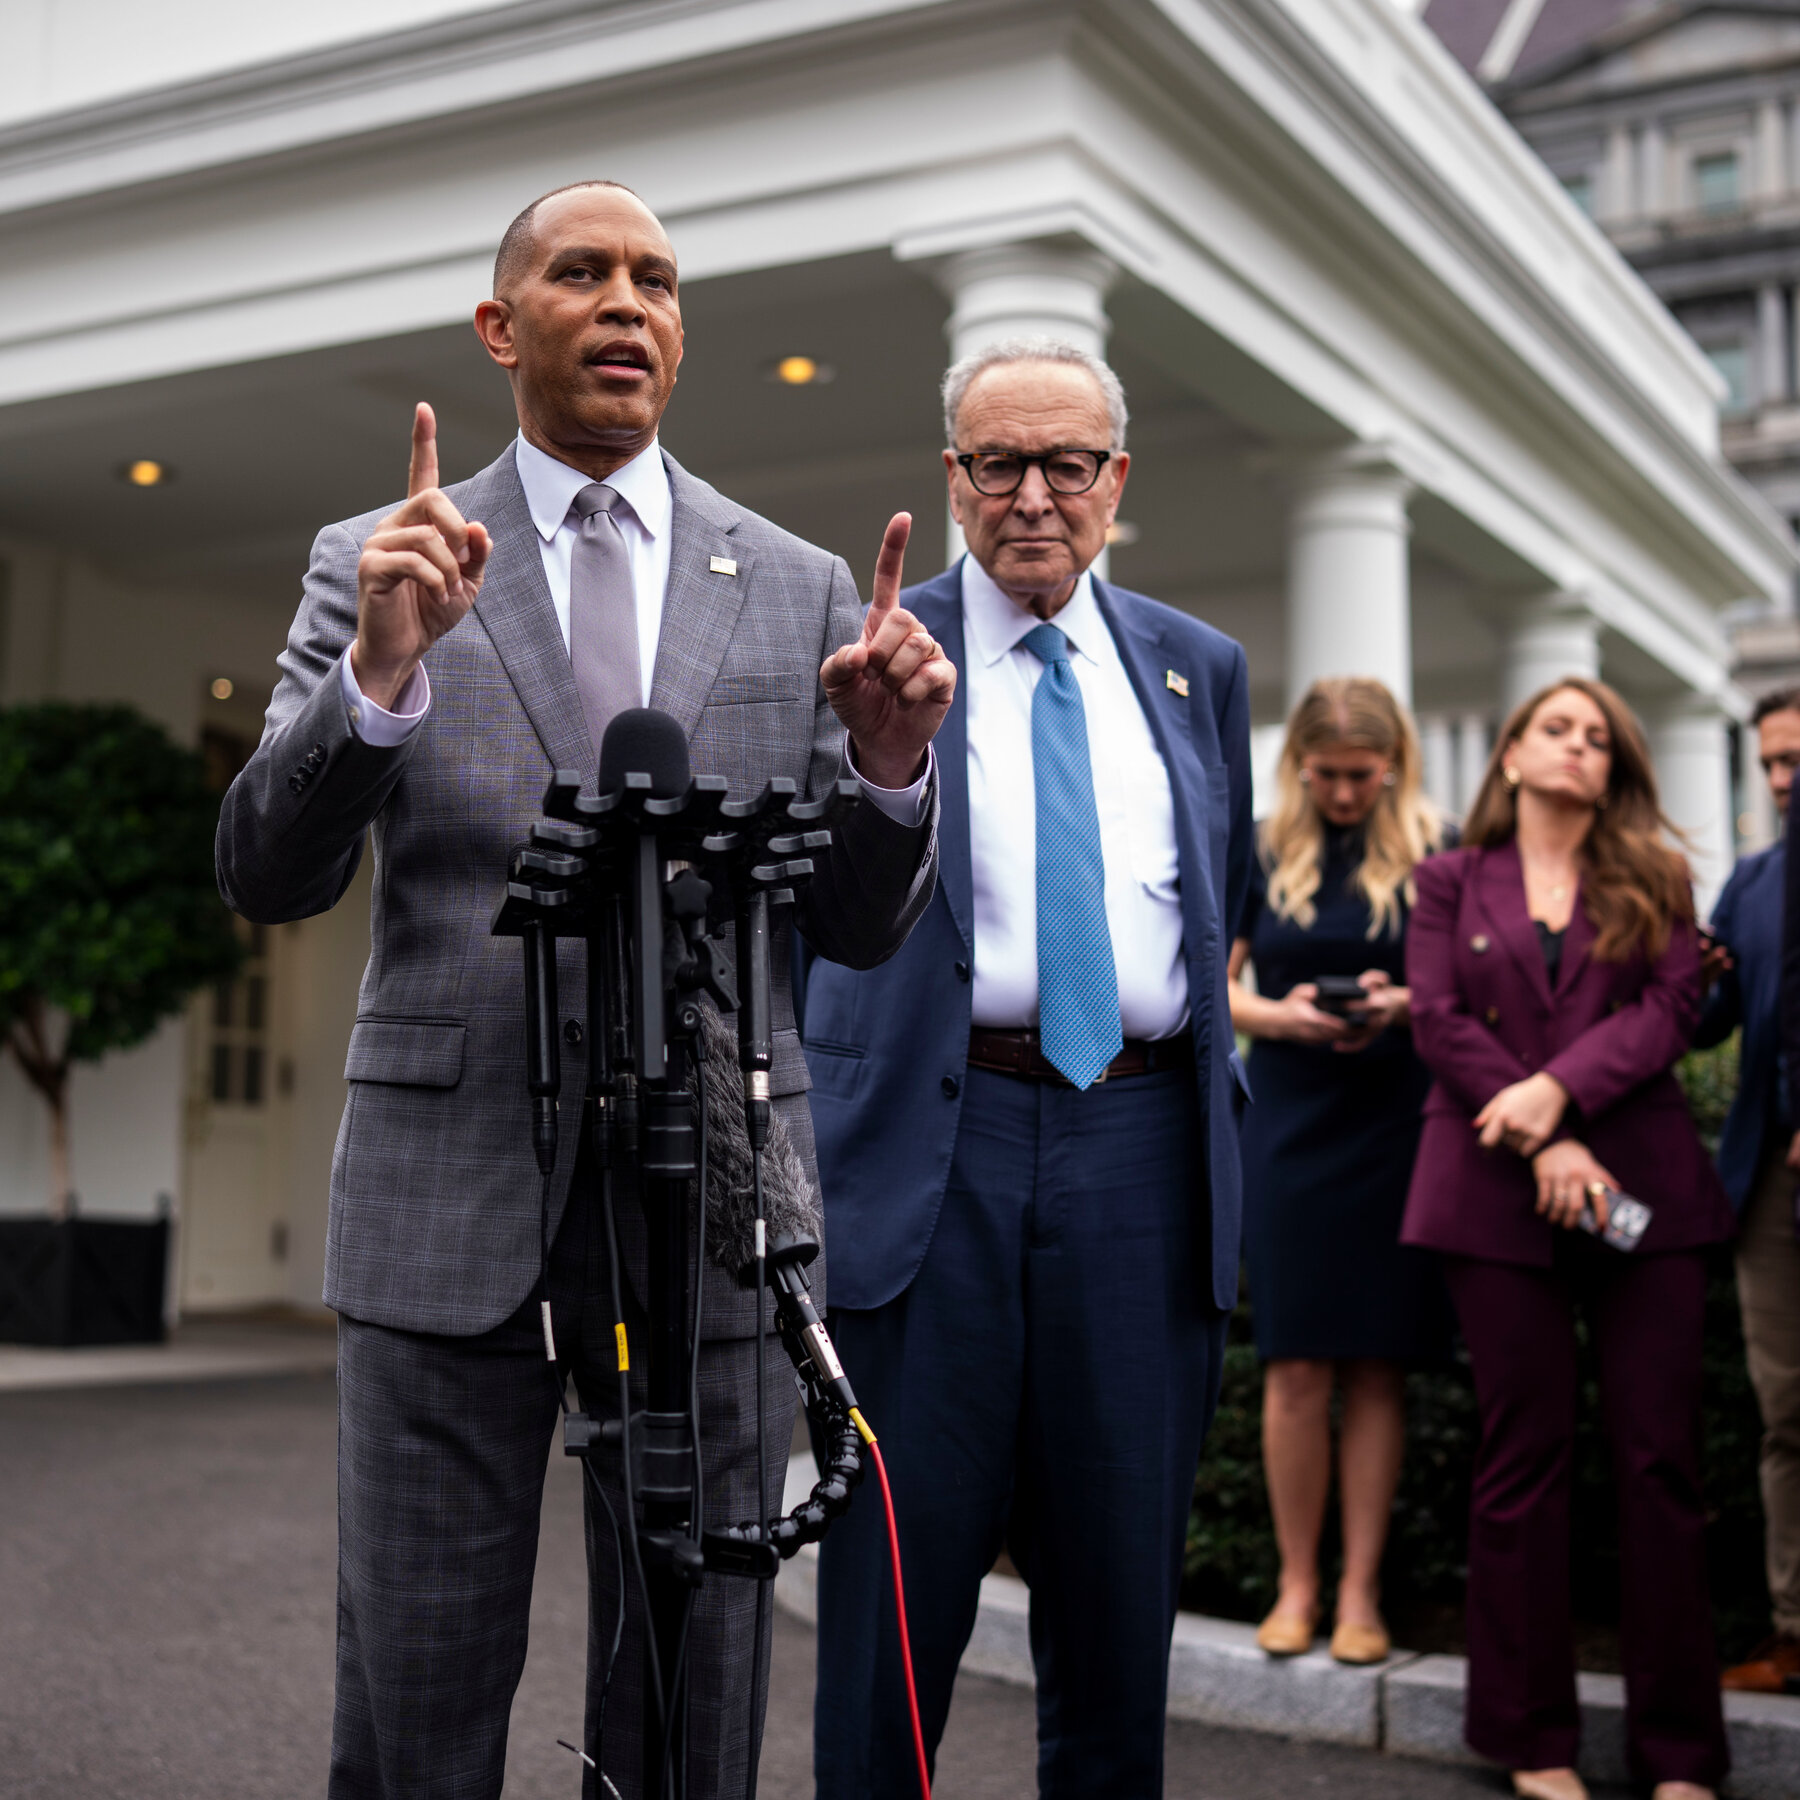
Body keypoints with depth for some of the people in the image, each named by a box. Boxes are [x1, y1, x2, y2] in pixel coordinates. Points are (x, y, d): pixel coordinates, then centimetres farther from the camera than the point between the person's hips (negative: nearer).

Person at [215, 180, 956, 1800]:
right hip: (448, 1196, -1)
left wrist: (892, 766, -12)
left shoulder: (804, 591, 10)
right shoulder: (377, 562, 6)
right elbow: (265, 875, -3)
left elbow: (859, 928, 9)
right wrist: (378, 672, -19)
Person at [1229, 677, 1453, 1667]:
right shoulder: (1261, 851, 5)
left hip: (1399, 1126, 0)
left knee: (1377, 1365, 3)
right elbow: (1212, 989, 7)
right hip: (1289, 1128, 1)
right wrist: (1275, 1014, -13)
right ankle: (1297, 1584, 13)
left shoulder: (1434, 851, 3)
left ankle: (1361, 1589, 12)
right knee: (1295, 1367, 0)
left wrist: (1402, 1005, -16)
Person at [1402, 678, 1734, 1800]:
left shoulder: (1656, 881, 14)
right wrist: (1542, 1146, -11)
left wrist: (1559, 1089, -15)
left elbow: (1674, 1005, 0)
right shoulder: (1451, 882, 13)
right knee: (1524, 1456, 2)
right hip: (1500, 1192, -1)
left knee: (1662, 1456, -1)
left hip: (1646, 1187, 1)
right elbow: (1439, 1020, 0)